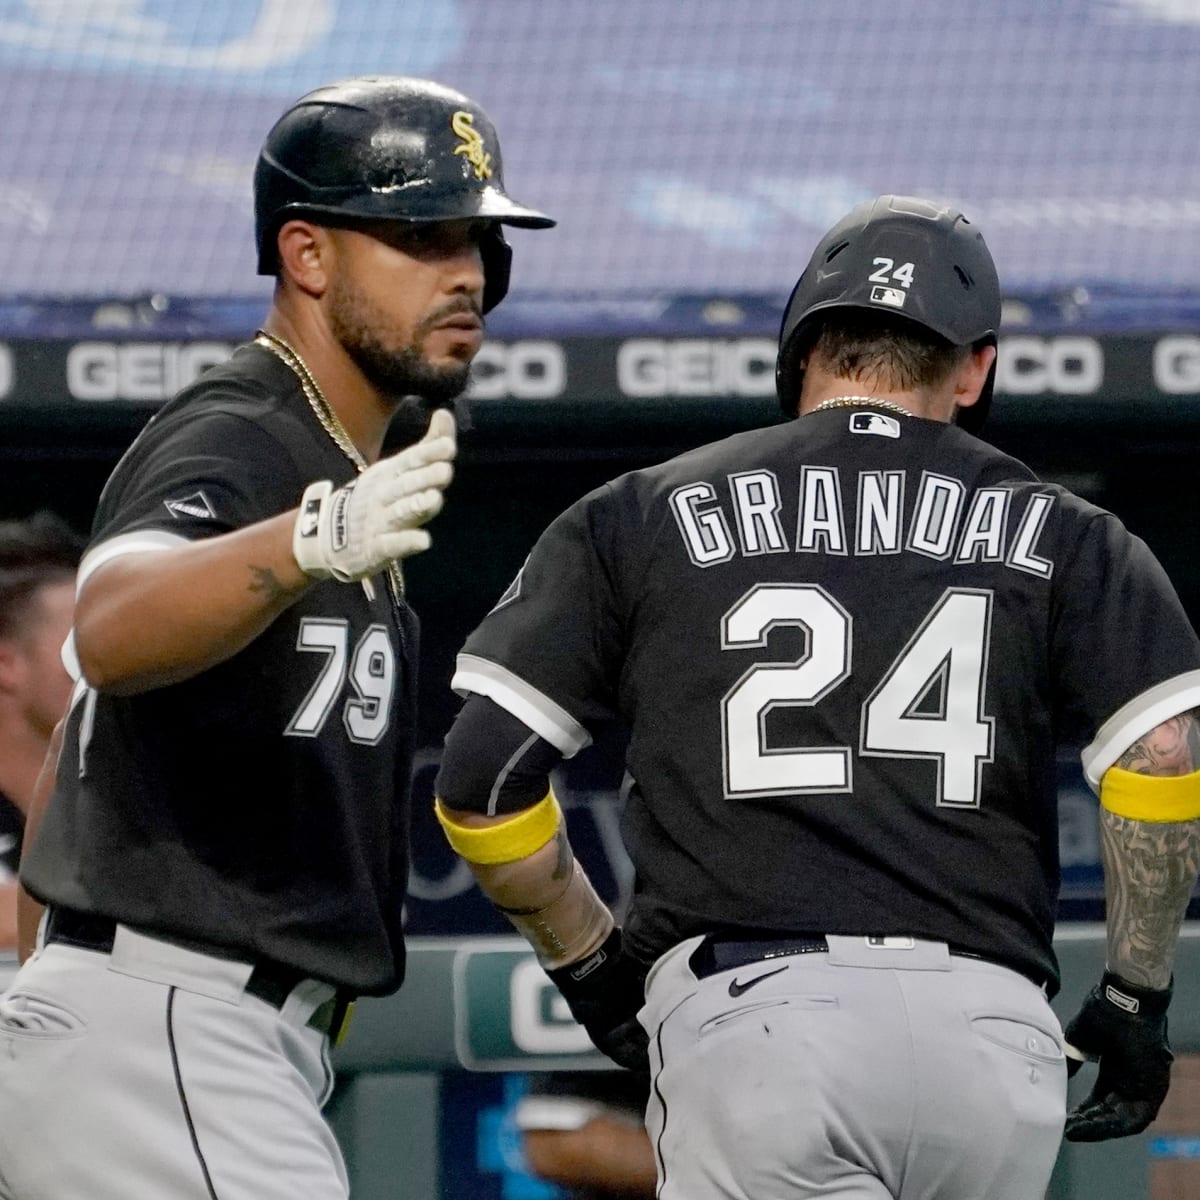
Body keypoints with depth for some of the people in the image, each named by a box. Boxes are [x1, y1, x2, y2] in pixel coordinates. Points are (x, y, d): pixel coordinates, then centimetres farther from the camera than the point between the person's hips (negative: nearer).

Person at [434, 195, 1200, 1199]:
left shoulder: (641, 518, 15)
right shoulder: (1063, 536, 16)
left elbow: (484, 776, 8)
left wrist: (589, 965, 21)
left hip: (752, 1011, -2)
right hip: (994, 1030, 2)